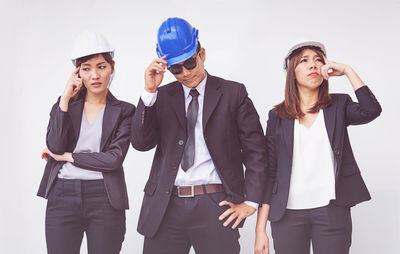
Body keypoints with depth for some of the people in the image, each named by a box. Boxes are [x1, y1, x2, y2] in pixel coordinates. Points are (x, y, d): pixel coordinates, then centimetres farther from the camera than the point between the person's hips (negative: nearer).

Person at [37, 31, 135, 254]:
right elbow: (55, 147, -5)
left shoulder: (123, 111, 4)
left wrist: (67, 156, -5)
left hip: (104, 201, -1)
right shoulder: (64, 105, 10)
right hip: (62, 196, 2)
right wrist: (65, 100, -7)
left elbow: (114, 159, -8)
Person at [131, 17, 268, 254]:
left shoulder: (233, 93, 6)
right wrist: (150, 91, -9)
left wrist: (250, 202, -1)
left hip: (215, 206, -2)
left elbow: (256, 150, 5)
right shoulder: (162, 96, 12)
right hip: (165, 206, 2)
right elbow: (141, 143, 0)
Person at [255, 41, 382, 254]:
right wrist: (260, 229, -1)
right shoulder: (278, 116, 7)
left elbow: (371, 111, -14)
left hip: (331, 211, 0)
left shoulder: (338, 105, 9)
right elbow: (268, 171, 4)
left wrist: (347, 71, -5)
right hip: (288, 212, 0)